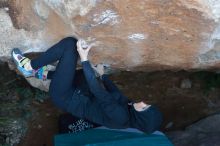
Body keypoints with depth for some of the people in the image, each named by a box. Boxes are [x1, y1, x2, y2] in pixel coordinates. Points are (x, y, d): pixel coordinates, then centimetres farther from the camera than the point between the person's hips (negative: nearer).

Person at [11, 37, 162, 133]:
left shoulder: (120, 116, -28)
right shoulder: (128, 105, -4)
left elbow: (98, 91, -31)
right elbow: (114, 91, 15)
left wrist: (84, 59, -32)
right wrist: (103, 74, 28)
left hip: (65, 97, -8)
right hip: (80, 94, 8)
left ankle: (30, 67, 1)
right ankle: (44, 73, 24)